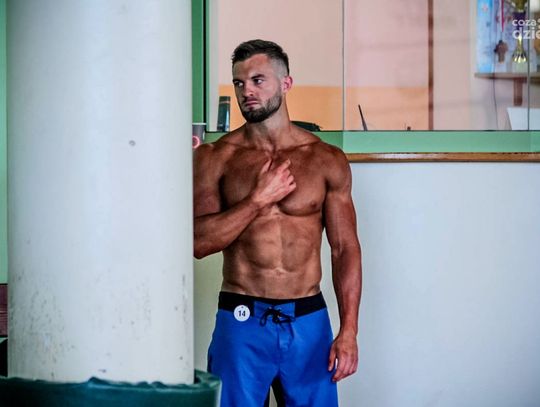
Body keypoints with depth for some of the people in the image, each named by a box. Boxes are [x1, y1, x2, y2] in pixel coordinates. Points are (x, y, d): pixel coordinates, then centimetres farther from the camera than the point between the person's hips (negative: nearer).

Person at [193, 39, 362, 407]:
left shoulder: (327, 160, 4)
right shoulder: (215, 158, 2)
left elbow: (345, 249, 3)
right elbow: (198, 242, -7)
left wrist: (349, 331, -3)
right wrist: (259, 200, -12)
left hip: (308, 321, 1)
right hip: (241, 320, -1)